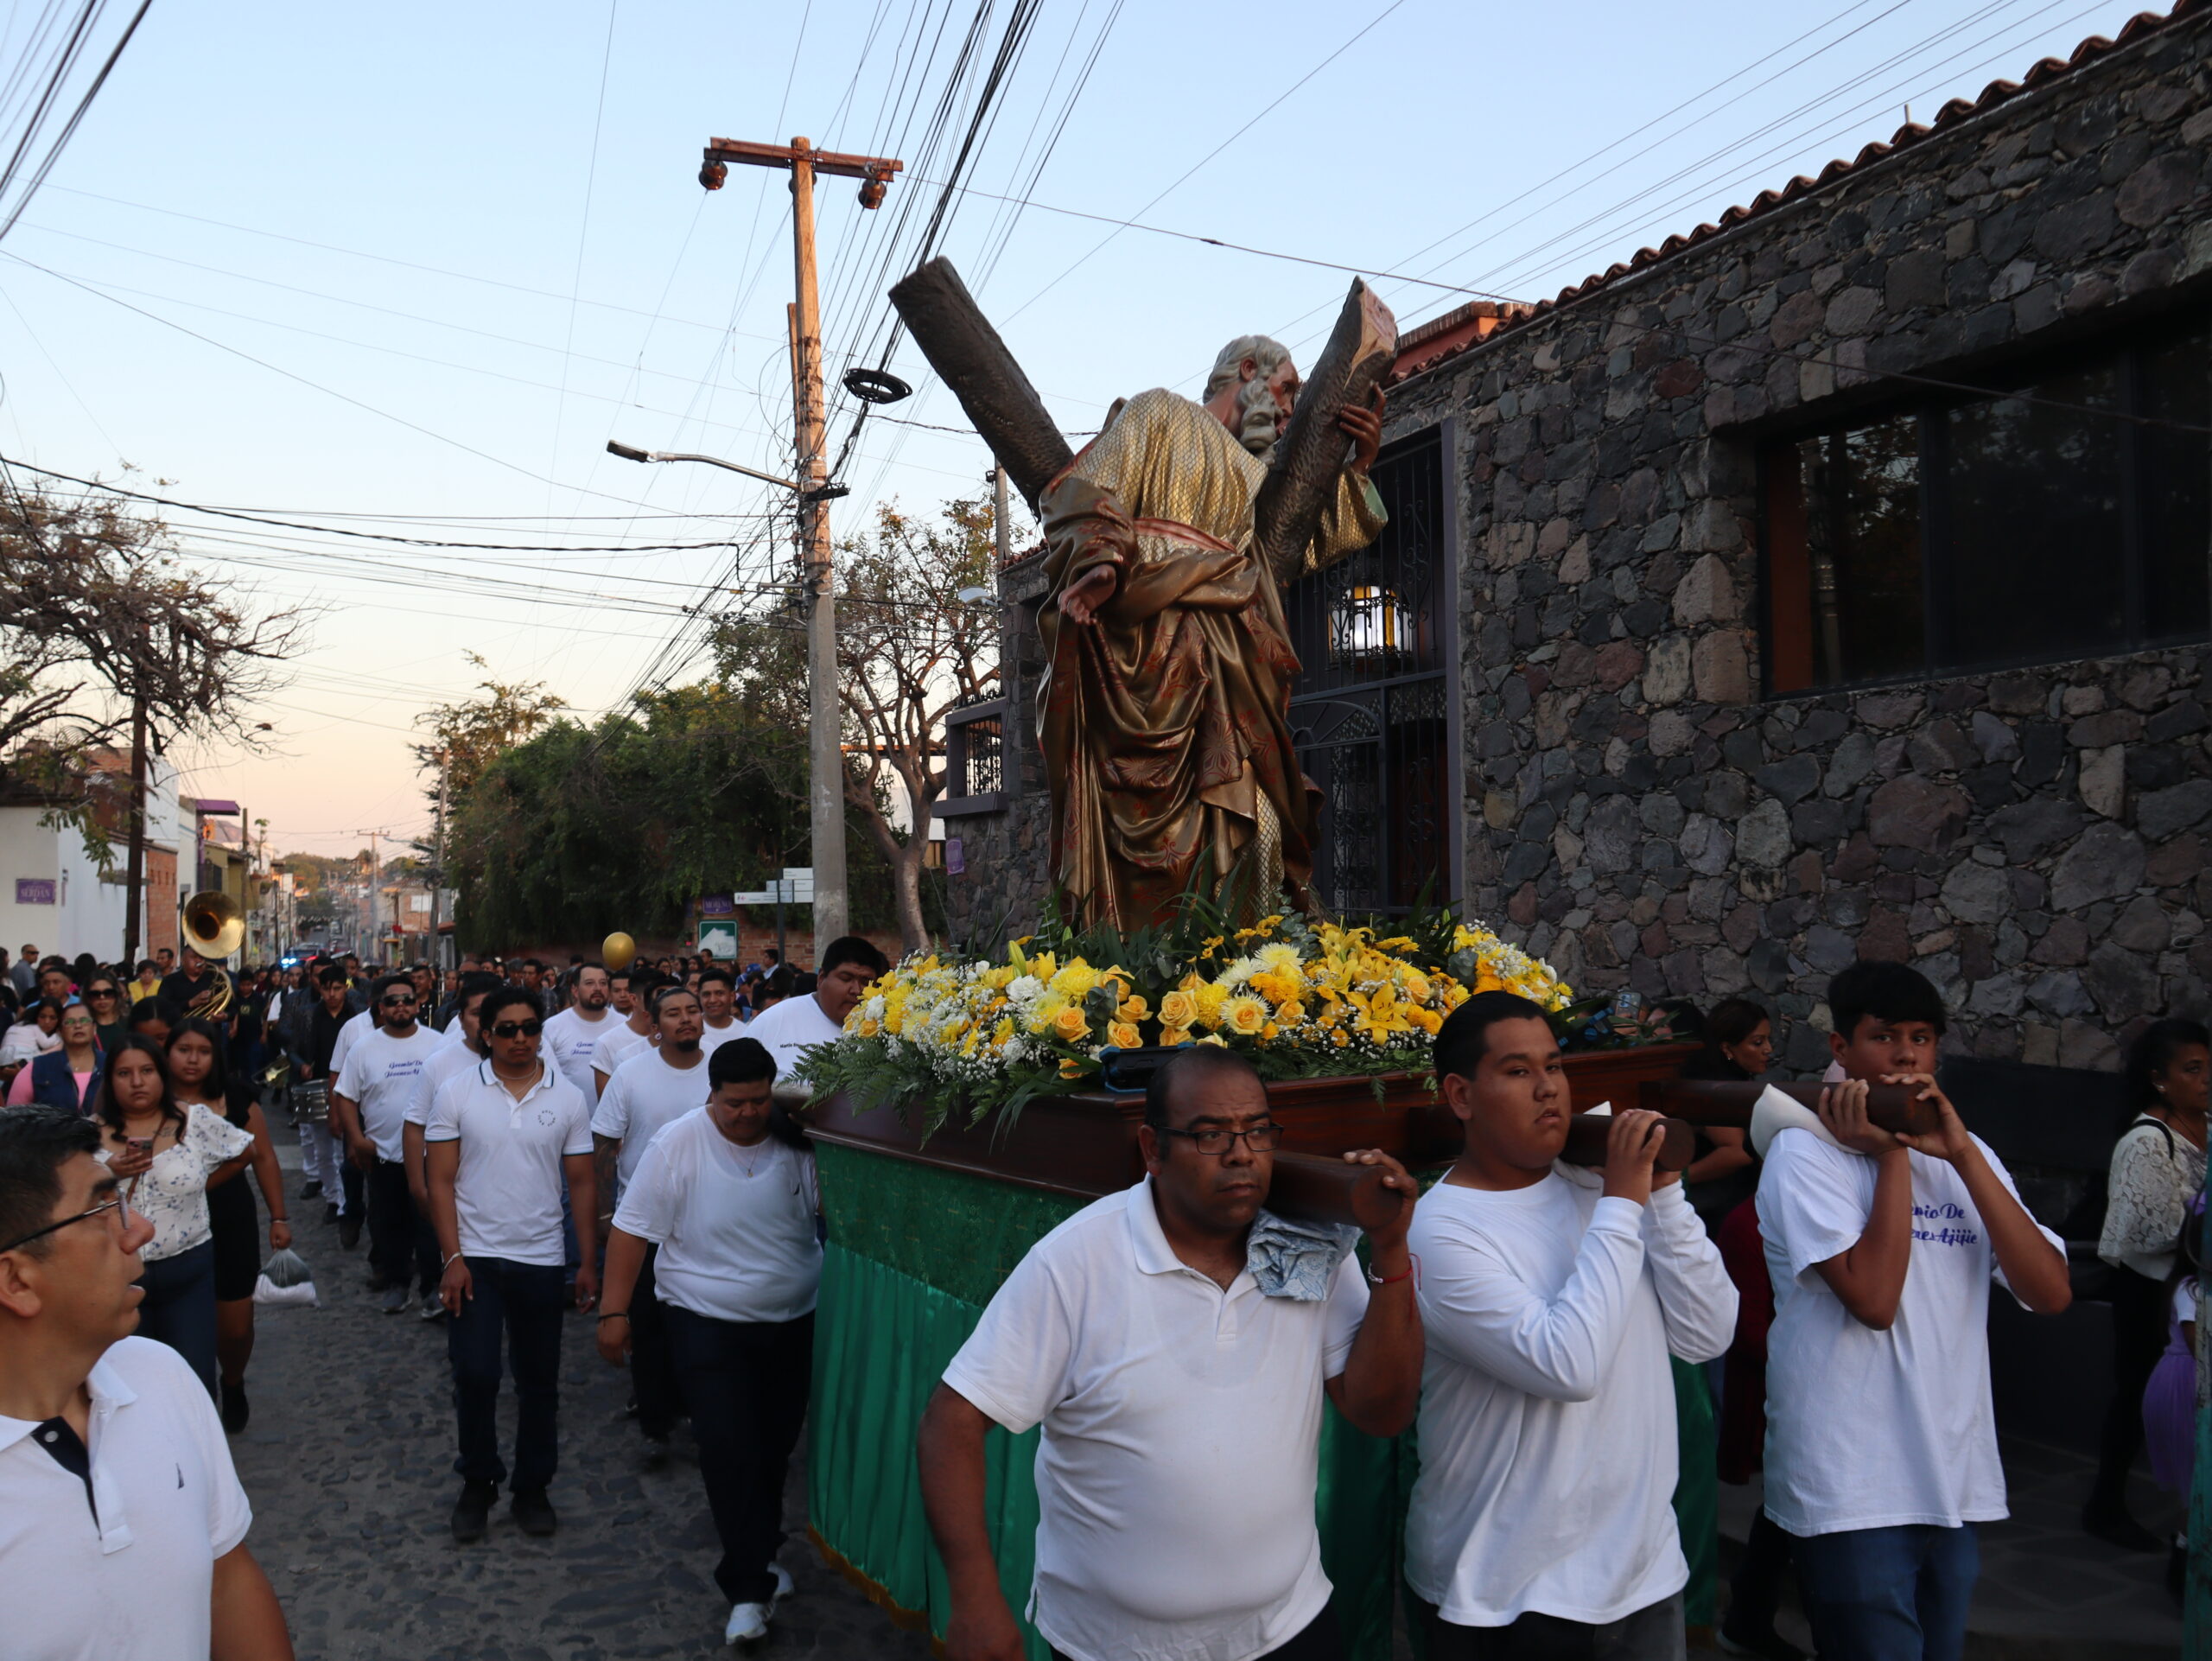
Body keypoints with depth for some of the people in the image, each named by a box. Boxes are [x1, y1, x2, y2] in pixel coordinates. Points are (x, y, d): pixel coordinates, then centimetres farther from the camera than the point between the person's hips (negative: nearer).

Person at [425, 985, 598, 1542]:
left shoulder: (567, 1098, 0)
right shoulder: (456, 1094, -3)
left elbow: (582, 1183, 3)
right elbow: (440, 1180, -3)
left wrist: (589, 1261, 0)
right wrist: (452, 1258, -10)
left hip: (542, 1260, 1)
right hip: (474, 1258, -1)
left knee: (539, 1382, 9)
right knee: (474, 1376, 0)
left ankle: (531, 1488, 25)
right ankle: (478, 1483, 22)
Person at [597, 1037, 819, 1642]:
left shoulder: (798, 1143, -8)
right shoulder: (677, 1145, -14)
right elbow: (633, 1228, -10)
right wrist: (614, 1310, -11)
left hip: (793, 1321, 3)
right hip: (709, 1323, -3)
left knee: (775, 1446, 16)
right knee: (728, 1447, -10)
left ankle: (758, 1556, 38)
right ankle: (750, 1587, 3)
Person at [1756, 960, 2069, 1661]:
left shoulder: (1965, 1154, 11)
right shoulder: (1805, 1149, -9)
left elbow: (2051, 1292, -3)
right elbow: (1873, 1299, -20)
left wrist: (1961, 1154, -9)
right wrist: (1891, 1154, -15)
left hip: (1956, 1486, 6)